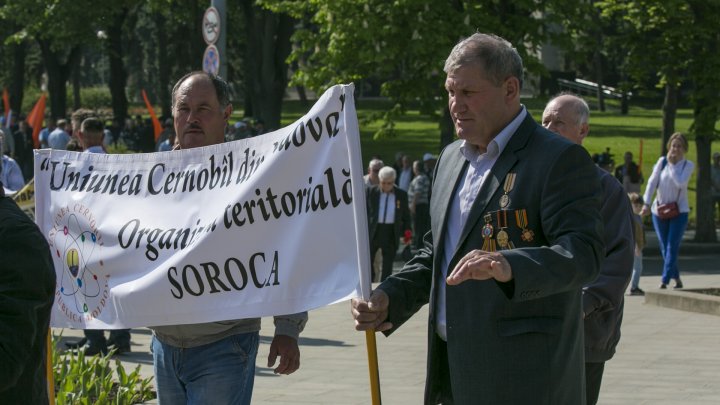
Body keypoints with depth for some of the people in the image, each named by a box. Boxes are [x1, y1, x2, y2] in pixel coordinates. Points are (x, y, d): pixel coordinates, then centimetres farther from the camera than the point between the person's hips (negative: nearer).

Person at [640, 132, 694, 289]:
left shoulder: (688, 165, -4)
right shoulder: (662, 161, 0)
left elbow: (680, 183, -20)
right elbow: (652, 182, -5)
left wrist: (672, 164, -14)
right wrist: (646, 203, -13)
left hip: (679, 211, -2)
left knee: (672, 247, -10)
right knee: (664, 247, 6)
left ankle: (664, 281, -13)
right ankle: (676, 278, 22)